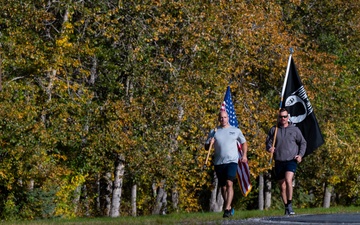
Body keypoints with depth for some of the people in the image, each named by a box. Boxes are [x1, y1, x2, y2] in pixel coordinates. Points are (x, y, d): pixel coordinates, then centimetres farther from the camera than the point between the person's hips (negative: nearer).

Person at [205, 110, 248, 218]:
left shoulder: (235, 130, 9)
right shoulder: (214, 132, 10)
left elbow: (243, 143, 20)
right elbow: (206, 147, 13)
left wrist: (244, 155, 6)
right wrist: (210, 144, -10)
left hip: (232, 161, -3)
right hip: (218, 163, 3)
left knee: (229, 183, -19)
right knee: (223, 187, 8)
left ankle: (227, 208, -26)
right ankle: (229, 207, 24)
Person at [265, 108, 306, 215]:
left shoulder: (294, 129, 7)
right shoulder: (274, 130, 10)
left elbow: (303, 143, 12)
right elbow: (268, 142, 12)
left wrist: (300, 155, -2)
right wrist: (269, 148, -11)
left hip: (291, 161, -3)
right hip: (278, 162, 3)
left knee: (288, 180, -24)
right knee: (282, 186, 7)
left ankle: (290, 205, -18)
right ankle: (286, 208, 19)